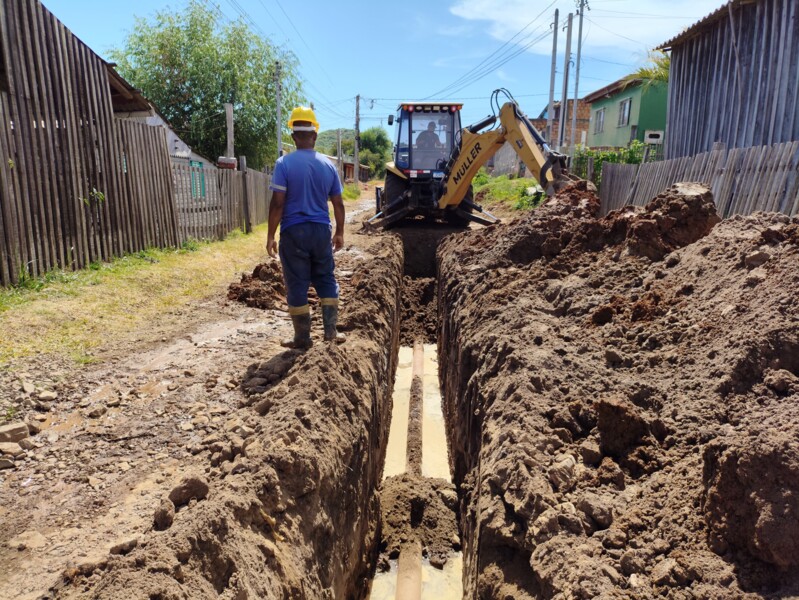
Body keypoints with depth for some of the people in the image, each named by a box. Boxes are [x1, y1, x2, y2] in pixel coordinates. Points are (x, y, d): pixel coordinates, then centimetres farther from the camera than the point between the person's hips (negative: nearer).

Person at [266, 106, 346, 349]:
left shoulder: (284, 163, -8)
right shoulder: (328, 164, 4)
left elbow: (277, 203, -13)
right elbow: (338, 203, 7)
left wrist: (270, 236, -5)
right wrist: (340, 232, 18)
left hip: (293, 231, -3)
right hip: (321, 230, 3)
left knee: (297, 285, 5)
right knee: (326, 279, 16)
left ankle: (302, 339, 12)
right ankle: (330, 331, 18)